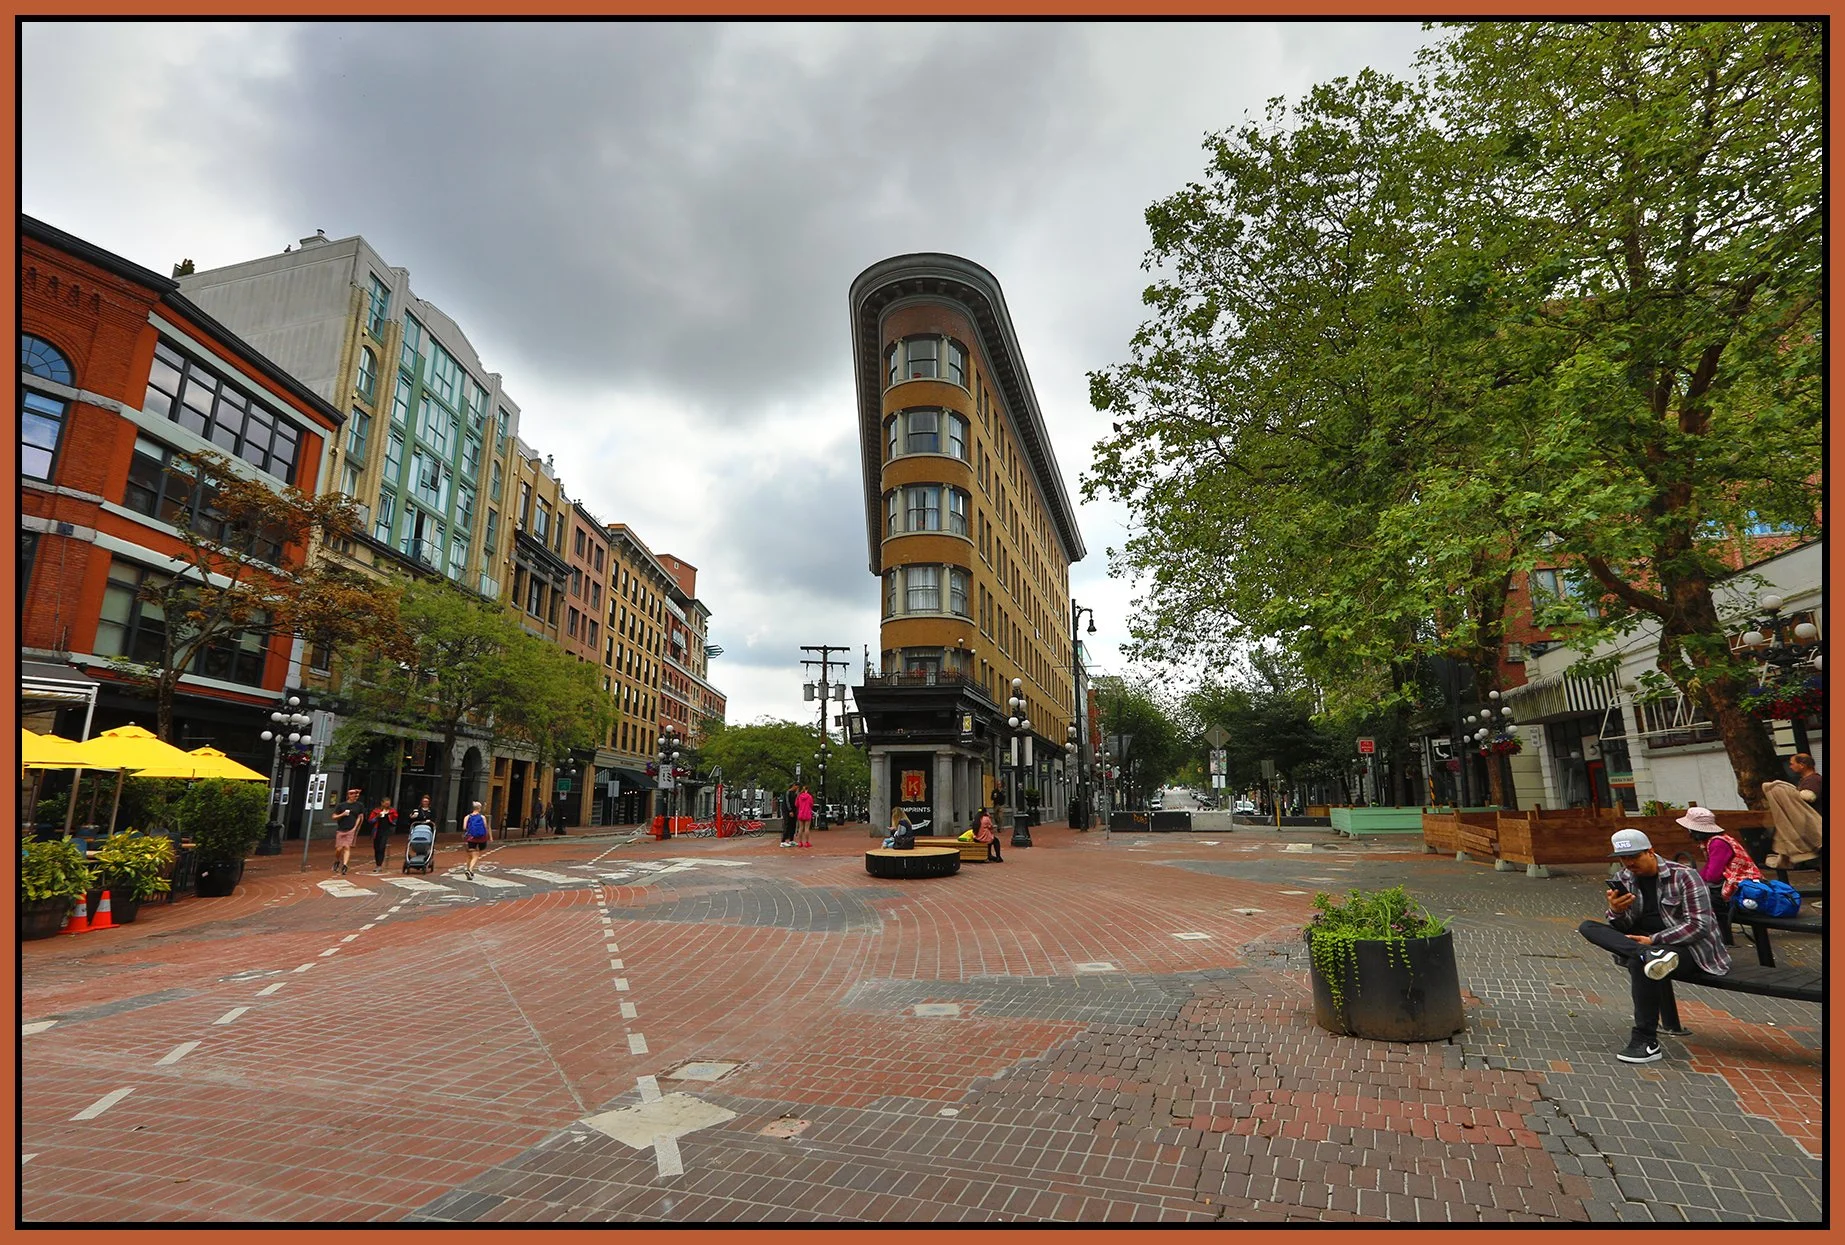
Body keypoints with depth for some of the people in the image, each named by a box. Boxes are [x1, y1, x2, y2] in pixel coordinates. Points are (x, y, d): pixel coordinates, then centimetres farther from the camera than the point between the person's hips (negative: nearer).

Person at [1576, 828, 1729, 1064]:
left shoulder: (1683, 876, -8)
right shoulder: (1624, 879, 7)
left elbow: (1699, 925, -15)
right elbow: (1622, 928, 6)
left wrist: (1653, 940, -23)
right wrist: (1616, 911, -19)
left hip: (1688, 946, -6)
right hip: (1644, 942, 6)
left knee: (1639, 962, -37)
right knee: (1588, 927, -15)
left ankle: (1647, 1044, -26)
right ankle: (1650, 956, -40)